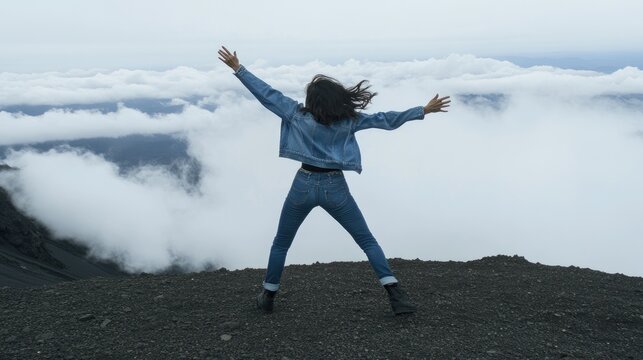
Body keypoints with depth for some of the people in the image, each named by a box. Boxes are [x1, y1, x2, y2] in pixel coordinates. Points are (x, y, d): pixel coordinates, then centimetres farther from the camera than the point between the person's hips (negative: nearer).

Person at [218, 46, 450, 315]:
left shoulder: (298, 114, -4)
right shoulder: (348, 119, -3)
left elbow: (267, 94, -3)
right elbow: (386, 120, -3)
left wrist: (238, 68, 4)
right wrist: (424, 110, 4)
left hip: (304, 185, 0)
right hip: (335, 188, 0)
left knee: (280, 244, 20)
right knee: (367, 241, 9)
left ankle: (268, 297, 27)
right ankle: (395, 294, 0)